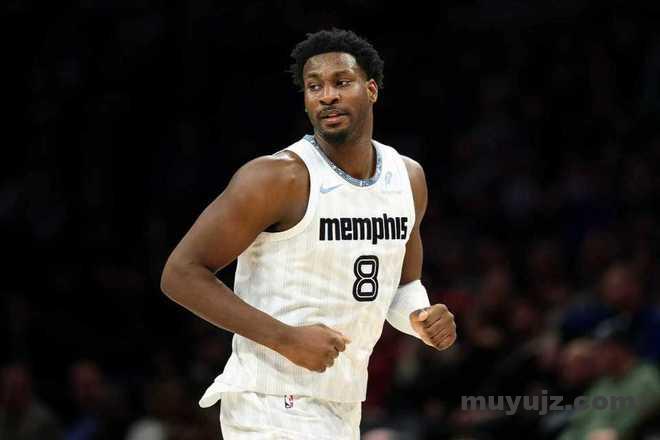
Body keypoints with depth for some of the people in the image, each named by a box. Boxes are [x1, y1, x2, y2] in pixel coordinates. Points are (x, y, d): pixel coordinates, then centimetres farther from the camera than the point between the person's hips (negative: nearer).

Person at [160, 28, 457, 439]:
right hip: (273, 405, -8)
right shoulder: (277, 178, -14)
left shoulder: (409, 177, 7)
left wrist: (420, 317, -2)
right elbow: (181, 273, -15)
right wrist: (285, 338, -22)